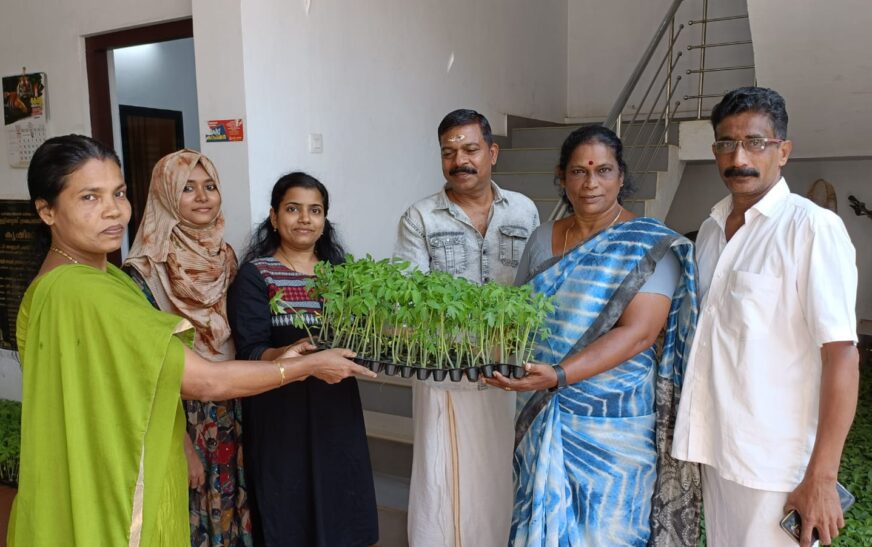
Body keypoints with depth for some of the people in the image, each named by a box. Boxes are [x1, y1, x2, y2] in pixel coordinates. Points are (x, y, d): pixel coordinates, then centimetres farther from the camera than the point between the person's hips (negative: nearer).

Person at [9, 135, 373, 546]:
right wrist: (310, 365, -13)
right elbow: (207, 382, -23)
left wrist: (271, 360, -2)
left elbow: (172, 374, 2)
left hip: (119, 486, 9)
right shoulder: (80, 292, -26)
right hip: (109, 501, -8)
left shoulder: (104, 276, 4)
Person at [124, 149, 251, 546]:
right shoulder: (146, 271, -15)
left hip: (231, 414, 5)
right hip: (179, 418, -5)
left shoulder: (225, 257, 2)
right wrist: (181, 443, -15)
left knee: (233, 509, 17)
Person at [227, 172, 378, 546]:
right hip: (281, 416, -4)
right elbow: (251, 354, -14)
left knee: (341, 512, 14)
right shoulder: (255, 274, -7)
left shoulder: (338, 269, 7)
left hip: (336, 410, 4)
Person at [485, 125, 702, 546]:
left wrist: (559, 375, -28)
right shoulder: (542, 238, 7)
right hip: (540, 416, 4)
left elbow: (639, 332, -18)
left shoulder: (651, 246, -8)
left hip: (612, 421, -4)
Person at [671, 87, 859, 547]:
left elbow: (841, 356, -17)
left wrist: (821, 477, -19)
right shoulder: (710, 230, 9)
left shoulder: (812, 227, -12)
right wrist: (694, 432, 11)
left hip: (773, 459, -6)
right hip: (714, 444, 6)